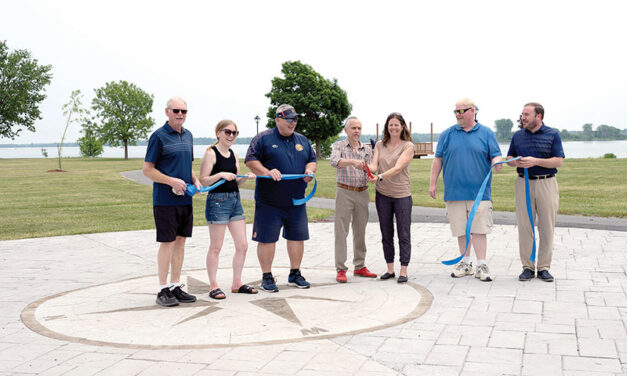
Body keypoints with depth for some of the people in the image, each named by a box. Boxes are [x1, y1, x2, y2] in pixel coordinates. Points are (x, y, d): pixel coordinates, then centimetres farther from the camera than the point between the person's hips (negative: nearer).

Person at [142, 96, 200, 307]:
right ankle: (163, 290, 6)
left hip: (185, 199, 7)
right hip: (165, 200, -7)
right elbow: (147, 169, -8)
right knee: (167, 243, -4)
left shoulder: (188, 136, 14)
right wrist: (172, 181, -19)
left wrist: (195, 181, 5)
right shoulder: (159, 136, -7)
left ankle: (176, 287, 19)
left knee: (180, 241, 10)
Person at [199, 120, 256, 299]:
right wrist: (220, 174, -26)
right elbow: (203, 180, -12)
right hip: (217, 201, -7)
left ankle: (237, 283, 20)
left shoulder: (234, 155, 13)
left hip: (235, 201, 7)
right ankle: (213, 286, 11)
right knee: (215, 247, 0)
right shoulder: (211, 153, -8)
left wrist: (246, 177, -2)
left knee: (242, 246, 8)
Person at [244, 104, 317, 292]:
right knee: (267, 238, 0)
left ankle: (295, 274, 23)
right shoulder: (263, 139, -2)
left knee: (297, 236, 9)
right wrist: (267, 172, -22)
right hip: (268, 201, -5)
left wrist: (309, 170, -2)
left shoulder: (302, 140, 15)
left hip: (296, 200, 5)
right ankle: (267, 277, 12)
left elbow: (312, 160, 21)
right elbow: (250, 160, -7)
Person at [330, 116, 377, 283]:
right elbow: (335, 161, -20)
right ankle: (340, 269, -1)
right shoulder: (338, 146, 0)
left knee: (360, 230, 9)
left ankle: (360, 266, 18)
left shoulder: (367, 149, 12)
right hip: (345, 192, -4)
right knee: (341, 231, -5)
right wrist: (353, 161, -35)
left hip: (362, 193, 4)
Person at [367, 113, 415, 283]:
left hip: (402, 194, -4)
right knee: (386, 233, 9)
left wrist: (380, 177, -32)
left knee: (404, 233, -1)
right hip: (382, 194, 4)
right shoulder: (379, 145, 8)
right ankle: (390, 269, 19)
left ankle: (403, 271, 4)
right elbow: (374, 164, -3)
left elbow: (398, 167, -18)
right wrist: (368, 169, -28)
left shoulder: (408, 146, -5)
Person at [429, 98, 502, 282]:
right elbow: (438, 159, 11)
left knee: (479, 229, -4)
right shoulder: (448, 134, 9)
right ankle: (465, 263, 20)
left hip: (479, 190, -2)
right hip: (454, 191, 2)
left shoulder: (486, 134, 6)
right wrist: (433, 183, 7)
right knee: (461, 229, 8)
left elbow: (495, 155, 4)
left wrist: (497, 163, -20)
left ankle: (481, 266, 4)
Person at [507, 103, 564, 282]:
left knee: (547, 227, 0)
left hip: (547, 183, -2)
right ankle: (527, 267, 9)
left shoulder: (552, 134, 2)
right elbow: (509, 158, 16)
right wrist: (516, 162, -8)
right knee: (525, 226, 1)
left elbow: (558, 161, -4)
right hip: (523, 184, 2)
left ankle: (544, 267, 9)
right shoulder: (518, 135, 11)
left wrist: (535, 161, -17)